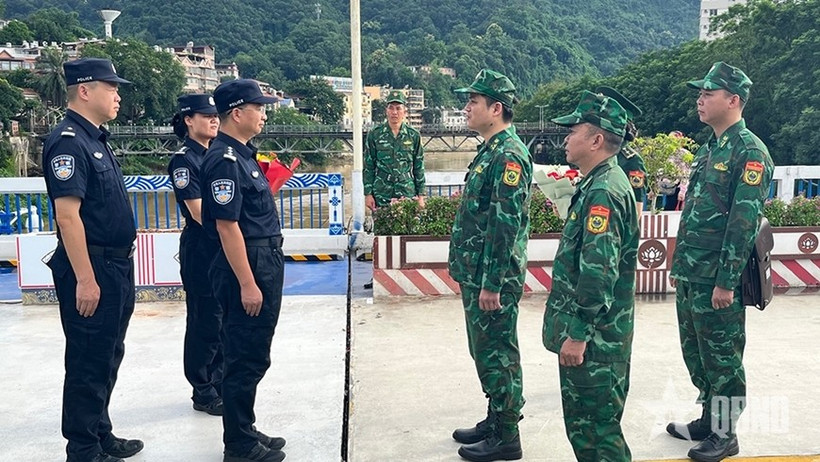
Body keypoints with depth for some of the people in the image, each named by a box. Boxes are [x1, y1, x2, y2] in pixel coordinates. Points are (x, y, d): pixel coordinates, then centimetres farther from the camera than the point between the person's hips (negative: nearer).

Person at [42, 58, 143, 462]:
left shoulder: (96, 139, 14)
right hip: (91, 268, -10)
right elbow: (67, 216, -22)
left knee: (108, 355, 18)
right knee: (88, 361, 2)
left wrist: (118, 269, 18)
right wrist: (85, 279, -23)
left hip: (116, 266, 10)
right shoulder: (68, 141, -16)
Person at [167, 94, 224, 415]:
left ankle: (219, 384, 28)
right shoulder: (184, 159, -11)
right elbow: (200, 213, -16)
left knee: (224, 320, 14)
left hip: (227, 246, 7)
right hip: (202, 249, -7)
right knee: (205, 323, 3)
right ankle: (203, 393, 17)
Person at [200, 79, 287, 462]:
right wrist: (247, 284, -22)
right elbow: (227, 226, -22)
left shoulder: (242, 154, 13)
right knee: (246, 359, 1)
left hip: (264, 262, 10)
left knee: (253, 357, 17)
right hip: (247, 267, -10)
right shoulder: (224, 160, -17)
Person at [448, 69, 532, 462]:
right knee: (485, 351, 18)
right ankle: (495, 419, 33)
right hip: (477, 273, 10)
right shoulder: (490, 150, 14)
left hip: (493, 278, -10)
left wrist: (491, 283, -22)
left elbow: (506, 224, -23)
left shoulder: (508, 155, -18)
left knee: (497, 354, 1)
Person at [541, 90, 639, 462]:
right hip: (594, 332, 10)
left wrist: (578, 334, -22)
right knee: (584, 421, 20)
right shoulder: (598, 184, 13)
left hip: (594, 337, -10)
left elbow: (598, 271, -26)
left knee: (596, 425, 2)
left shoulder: (603, 192, -21)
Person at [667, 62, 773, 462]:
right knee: (695, 353, 18)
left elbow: (745, 221, -19)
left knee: (722, 357, 4)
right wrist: (678, 264, 19)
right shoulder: (709, 149, 14)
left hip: (718, 280, -9)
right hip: (691, 276, 9)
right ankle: (708, 419, 34)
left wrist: (726, 280, -20)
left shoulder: (749, 151, -13)